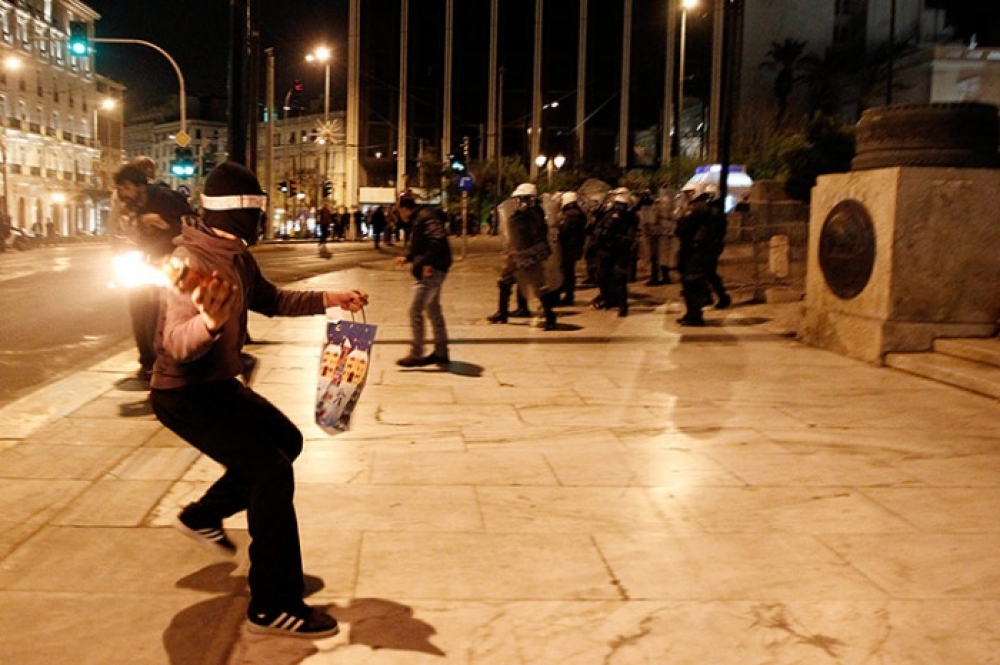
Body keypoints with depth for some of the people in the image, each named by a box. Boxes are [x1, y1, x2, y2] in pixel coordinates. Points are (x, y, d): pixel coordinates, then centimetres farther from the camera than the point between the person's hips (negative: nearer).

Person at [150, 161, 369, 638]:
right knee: (272, 470, -17)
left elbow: (271, 300, 18)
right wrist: (209, 321, -56)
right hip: (185, 396, -10)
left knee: (286, 441, 23)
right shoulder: (192, 260, -25)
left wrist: (327, 299, 6)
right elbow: (177, 344, -35)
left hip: (219, 384, 10)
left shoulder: (236, 256, 3)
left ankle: (203, 516, 35)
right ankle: (274, 608, -10)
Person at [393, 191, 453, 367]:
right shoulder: (417, 220, 18)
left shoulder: (425, 217, -15)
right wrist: (407, 258, 26)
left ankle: (416, 354, -3)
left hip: (431, 271, -11)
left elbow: (439, 239, -29)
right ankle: (440, 353, 23)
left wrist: (428, 263, -28)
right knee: (433, 310, 15)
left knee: (415, 310, -8)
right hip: (432, 271, 11)